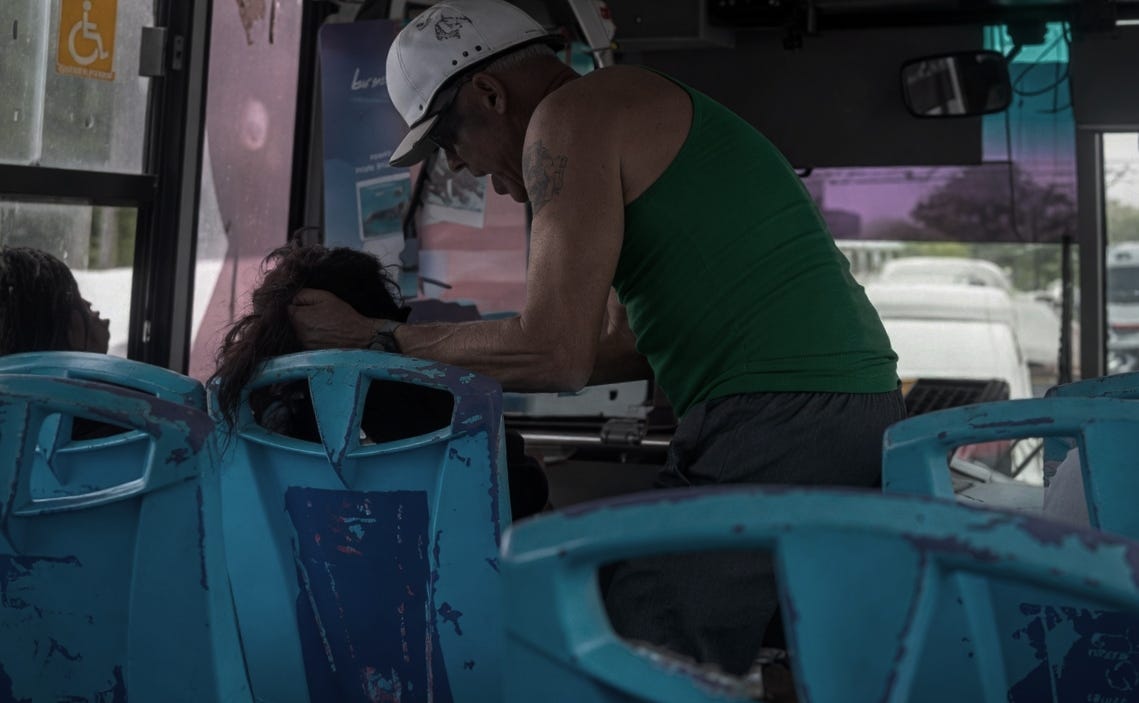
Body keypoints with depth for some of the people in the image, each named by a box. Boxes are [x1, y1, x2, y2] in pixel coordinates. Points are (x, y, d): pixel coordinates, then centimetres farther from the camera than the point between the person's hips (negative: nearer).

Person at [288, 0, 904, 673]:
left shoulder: (568, 117, -6)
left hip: (776, 417, -10)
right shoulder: (644, 108, 24)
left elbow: (557, 356, -14)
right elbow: (630, 344, 24)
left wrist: (375, 340, -2)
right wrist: (438, 351, 24)